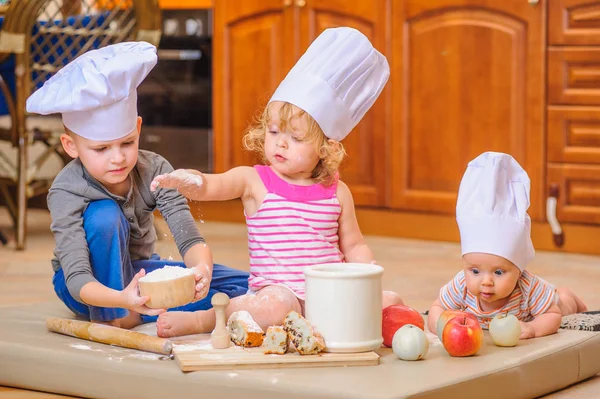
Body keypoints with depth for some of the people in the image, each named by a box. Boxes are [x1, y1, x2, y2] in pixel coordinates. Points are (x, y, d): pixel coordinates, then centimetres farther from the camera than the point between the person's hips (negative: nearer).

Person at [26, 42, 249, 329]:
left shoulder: (154, 170, -17)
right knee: (105, 216, -33)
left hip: (137, 273, 4)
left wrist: (201, 270, -49)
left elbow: (190, 239, -24)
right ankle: (111, 316, -18)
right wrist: (122, 300, -57)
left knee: (244, 287, -11)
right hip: (94, 285, -4)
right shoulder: (66, 192, -26)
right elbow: (77, 279, -36)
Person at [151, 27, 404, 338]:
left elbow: (353, 245, 14)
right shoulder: (254, 181, 1)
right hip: (277, 292, -4)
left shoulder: (336, 192, 8)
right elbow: (209, 186, -16)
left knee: (389, 301, -16)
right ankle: (200, 320, -16)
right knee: (276, 305, -37)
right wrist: (187, 180, -39)